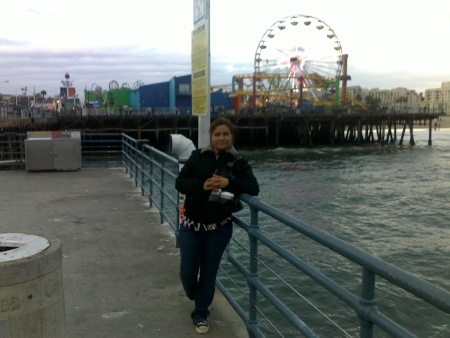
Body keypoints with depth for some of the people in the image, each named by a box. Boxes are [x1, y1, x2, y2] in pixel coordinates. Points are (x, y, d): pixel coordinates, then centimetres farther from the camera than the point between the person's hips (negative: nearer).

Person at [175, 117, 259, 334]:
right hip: (191, 224, 1)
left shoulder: (239, 163, -2)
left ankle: (200, 314, 29)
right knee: (187, 272, 7)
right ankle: (195, 297, 42)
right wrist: (202, 185, -23)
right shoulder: (197, 156, -2)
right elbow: (179, 182, -5)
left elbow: (254, 189, -11)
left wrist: (229, 182, -25)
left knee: (209, 272, 8)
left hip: (219, 228, 0)